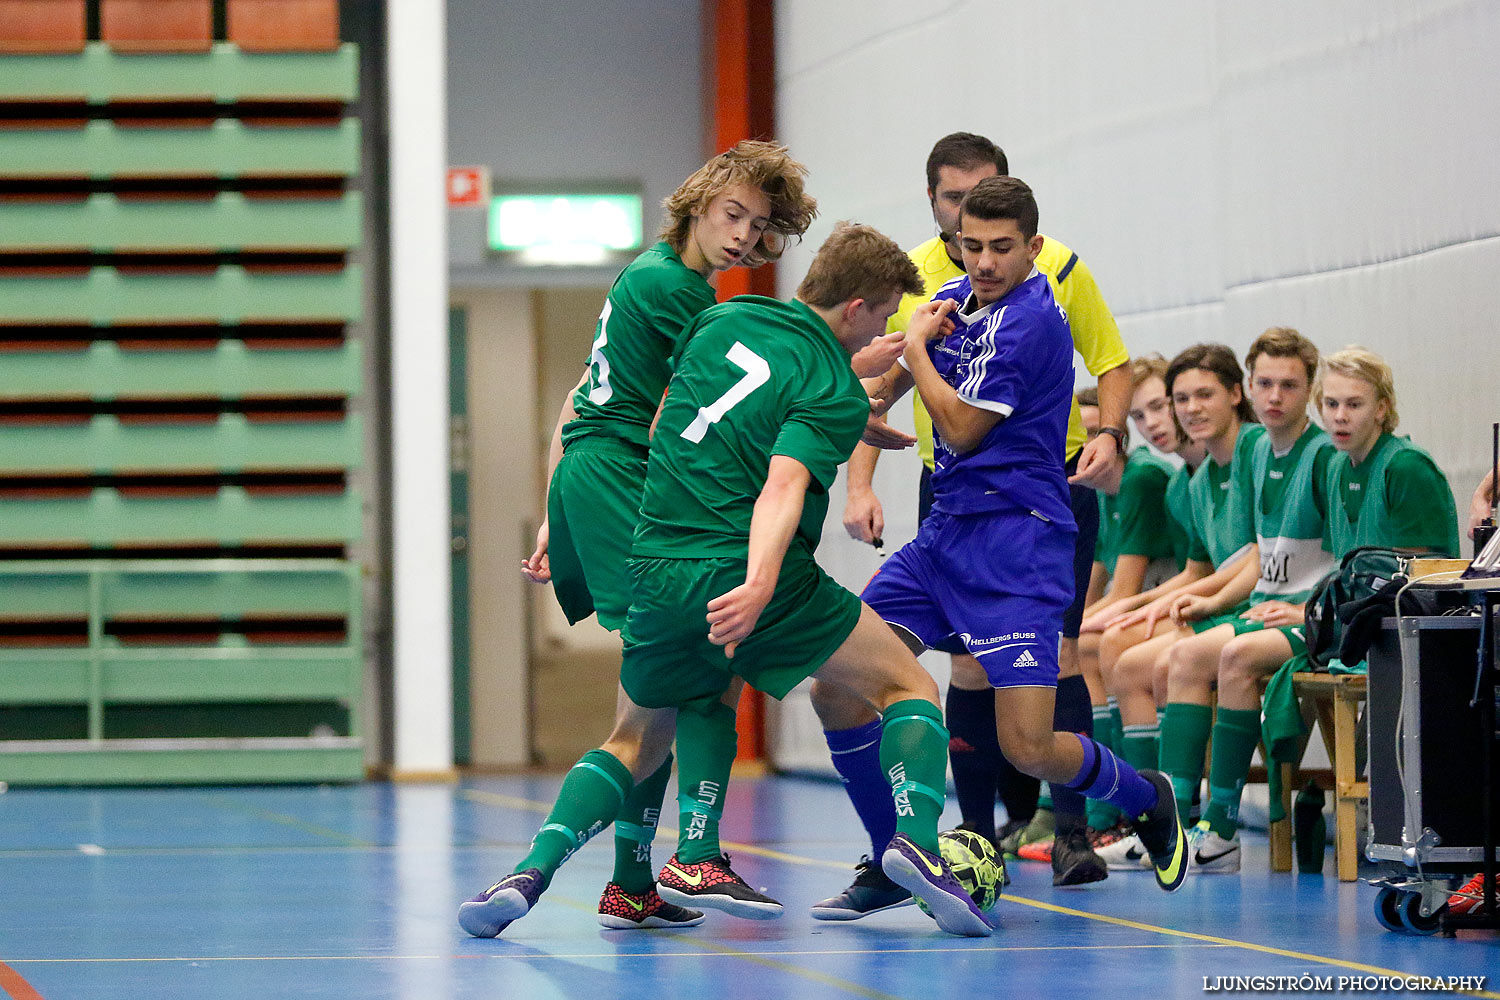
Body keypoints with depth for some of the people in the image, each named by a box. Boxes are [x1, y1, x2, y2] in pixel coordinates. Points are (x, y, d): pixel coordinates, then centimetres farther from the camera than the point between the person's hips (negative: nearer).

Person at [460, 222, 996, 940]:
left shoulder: (722, 320, 12)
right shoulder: (838, 394, -6)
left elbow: (658, 433, 24)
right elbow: (784, 486, -24)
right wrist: (759, 585, -36)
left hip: (657, 574, 5)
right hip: (743, 575, -5)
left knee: (643, 740, 24)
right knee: (910, 689, 8)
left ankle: (532, 870, 1)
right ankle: (916, 840, -18)